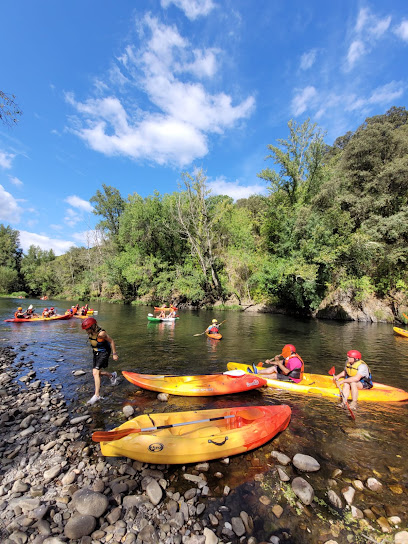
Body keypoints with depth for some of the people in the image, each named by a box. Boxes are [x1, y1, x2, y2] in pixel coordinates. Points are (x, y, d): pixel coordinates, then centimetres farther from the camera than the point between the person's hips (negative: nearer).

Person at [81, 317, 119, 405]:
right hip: (96, 353, 8)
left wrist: (114, 354, -13)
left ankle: (97, 395, -8)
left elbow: (111, 341, -18)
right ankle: (112, 375, 42)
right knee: (97, 372, 15)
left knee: (95, 373, -15)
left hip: (104, 353, -8)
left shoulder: (101, 333, -28)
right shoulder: (90, 333, -5)